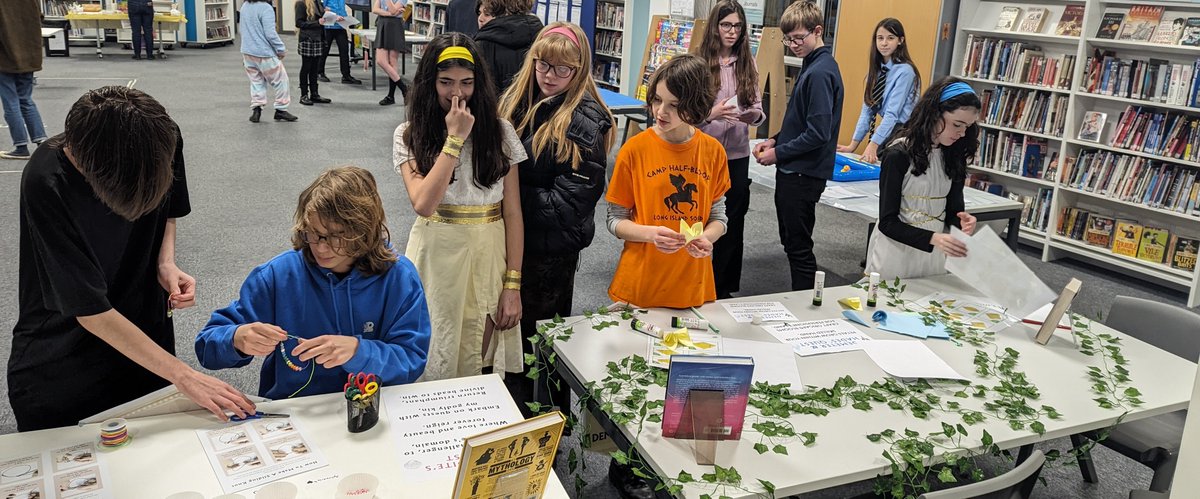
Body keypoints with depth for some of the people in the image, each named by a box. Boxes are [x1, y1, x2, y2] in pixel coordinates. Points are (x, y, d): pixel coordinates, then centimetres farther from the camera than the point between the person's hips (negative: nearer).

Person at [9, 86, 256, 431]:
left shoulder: (163, 138, -17)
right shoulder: (46, 183, -29)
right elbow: (92, 312, -26)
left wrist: (166, 264, -14)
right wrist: (182, 375, -26)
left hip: (143, 341, 4)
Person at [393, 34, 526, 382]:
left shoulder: (500, 132, 1)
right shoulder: (409, 135, -1)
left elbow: (512, 214, 1)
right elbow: (424, 204, -17)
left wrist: (513, 284, -3)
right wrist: (455, 138, -16)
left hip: (489, 259, 1)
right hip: (436, 258, -1)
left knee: (478, 365, 10)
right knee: (433, 366, 8)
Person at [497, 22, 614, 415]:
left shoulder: (584, 121, -17)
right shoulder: (518, 99, 3)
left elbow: (567, 201, -19)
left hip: (552, 248, -6)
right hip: (515, 236, 6)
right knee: (514, 326, 18)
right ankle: (513, 414, 39)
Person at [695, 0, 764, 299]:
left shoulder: (748, 63, 6)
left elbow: (758, 108, 8)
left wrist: (754, 115, -13)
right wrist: (710, 113, -24)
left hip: (737, 155, 4)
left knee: (733, 222, 10)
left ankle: (724, 289, 24)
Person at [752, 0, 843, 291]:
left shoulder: (820, 73, -19)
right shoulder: (814, 66, 11)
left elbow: (818, 133, -24)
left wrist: (778, 153, -14)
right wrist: (775, 140, 7)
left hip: (804, 175, -10)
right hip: (794, 170, 10)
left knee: (798, 246, 0)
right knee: (791, 242, 18)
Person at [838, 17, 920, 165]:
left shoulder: (905, 71, -14)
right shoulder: (876, 69, 6)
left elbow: (893, 113, -21)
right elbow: (867, 109, 3)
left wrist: (873, 145, -27)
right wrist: (854, 144, -2)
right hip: (885, 130, 6)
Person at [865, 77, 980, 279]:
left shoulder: (952, 155, 3)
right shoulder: (899, 154, -15)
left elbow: (953, 208, 7)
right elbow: (888, 222, -16)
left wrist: (962, 222, -16)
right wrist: (933, 238, -29)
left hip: (934, 256, 5)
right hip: (895, 256, -5)